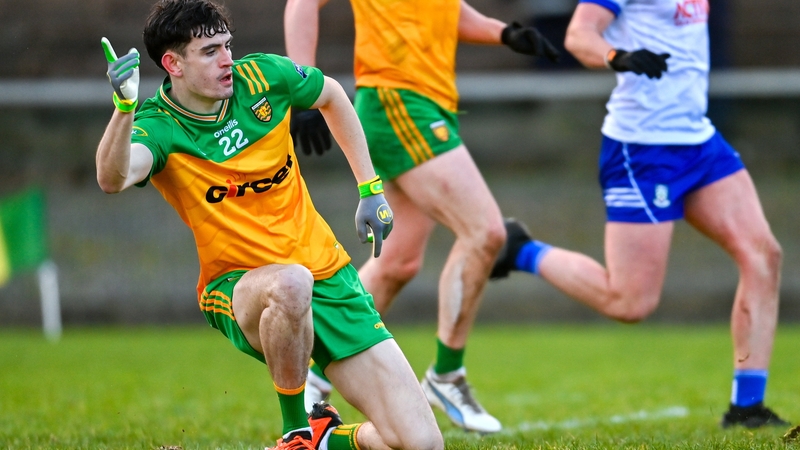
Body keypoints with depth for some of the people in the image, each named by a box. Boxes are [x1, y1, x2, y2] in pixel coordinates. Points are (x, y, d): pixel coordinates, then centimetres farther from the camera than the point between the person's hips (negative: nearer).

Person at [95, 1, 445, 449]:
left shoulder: (262, 76, -4)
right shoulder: (159, 127, -15)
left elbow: (333, 96, 18)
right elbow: (113, 178, -38)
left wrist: (371, 188, 16)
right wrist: (124, 106, -54)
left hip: (327, 274, 3)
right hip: (238, 289, -3)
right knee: (289, 282, -44)